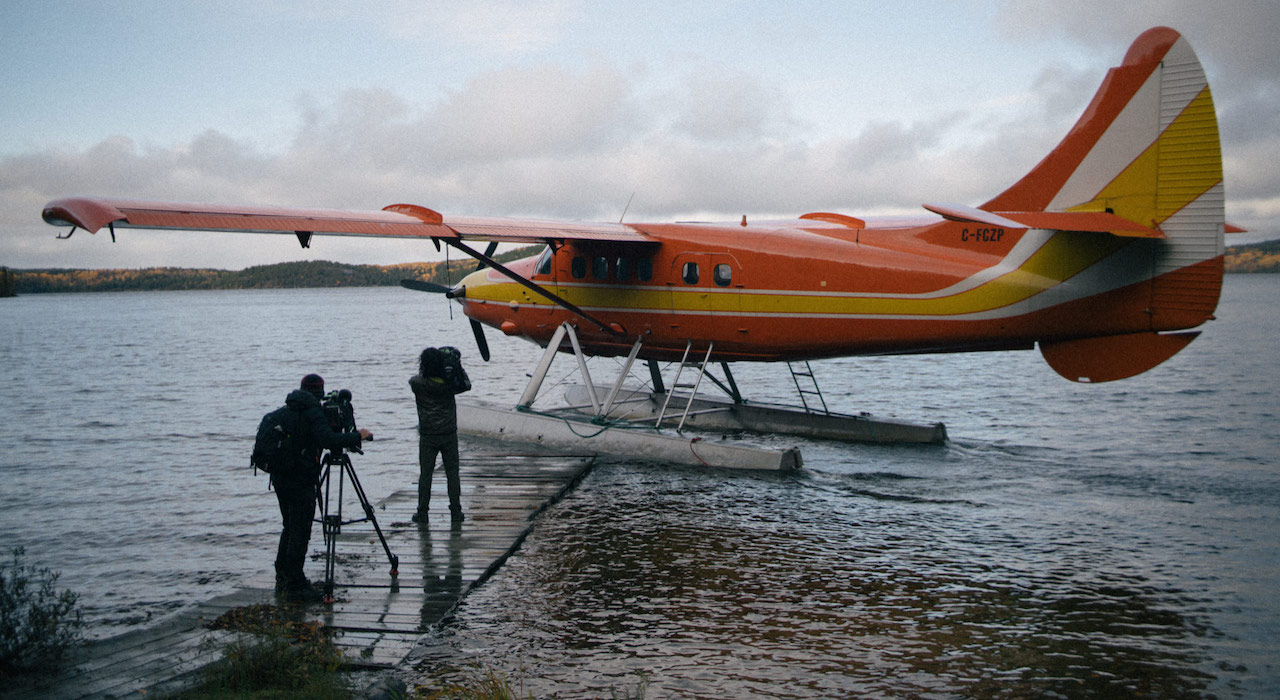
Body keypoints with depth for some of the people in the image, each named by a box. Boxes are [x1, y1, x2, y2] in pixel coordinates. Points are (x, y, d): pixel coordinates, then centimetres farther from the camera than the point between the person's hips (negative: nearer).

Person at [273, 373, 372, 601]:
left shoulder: (289, 409, 13)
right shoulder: (313, 411, -12)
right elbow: (328, 439, -25)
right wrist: (357, 437, -15)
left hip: (280, 475, 9)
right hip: (300, 478, -9)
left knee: (290, 528, 19)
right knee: (300, 532, -5)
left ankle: (283, 579, 25)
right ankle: (295, 584, -3)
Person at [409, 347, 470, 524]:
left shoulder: (418, 384, -12)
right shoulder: (449, 384, -10)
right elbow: (467, 385, 10)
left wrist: (426, 371, 7)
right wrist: (458, 368, 6)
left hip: (427, 436, 0)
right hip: (449, 435, 0)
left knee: (425, 474, 6)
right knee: (452, 473, 7)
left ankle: (422, 512, 7)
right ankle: (456, 512, 8)